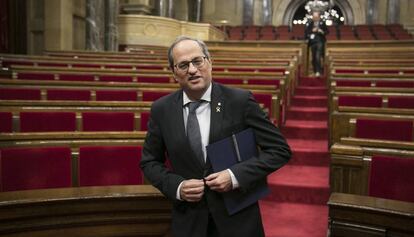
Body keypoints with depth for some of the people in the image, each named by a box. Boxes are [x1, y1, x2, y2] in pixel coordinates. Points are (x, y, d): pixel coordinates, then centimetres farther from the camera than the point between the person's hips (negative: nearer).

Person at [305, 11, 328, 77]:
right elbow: (306, 32, 1)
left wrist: (322, 32, -14)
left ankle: (318, 71, -15)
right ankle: (315, 71, 21)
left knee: (318, 57, -16)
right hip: (312, 42, 3)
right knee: (313, 58, 8)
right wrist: (312, 31, -14)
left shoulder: (322, 23, 1)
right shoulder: (309, 23, 2)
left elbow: (326, 31, 6)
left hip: (320, 42, -2)